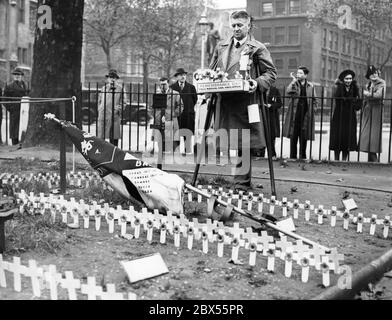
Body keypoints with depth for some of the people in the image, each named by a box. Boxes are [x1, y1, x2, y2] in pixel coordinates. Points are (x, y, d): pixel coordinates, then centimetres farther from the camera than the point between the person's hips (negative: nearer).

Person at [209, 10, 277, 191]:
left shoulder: (257, 48, 1)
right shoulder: (221, 46, 17)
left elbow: (271, 73, 0)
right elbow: (211, 70, 23)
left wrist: (258, 83, -18)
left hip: (245, 101, -5)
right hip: (224, 101, 5)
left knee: (243, 144, -4)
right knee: (228, 143, 7)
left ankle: (241, 184, 3)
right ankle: (243, 180, 19)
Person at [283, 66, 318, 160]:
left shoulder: (310, 86, 10)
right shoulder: (294, 84, 5)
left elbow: (314, 100, 14)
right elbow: (288, 92, -15)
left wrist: (313, 110, 3)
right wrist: (294, 81, -15)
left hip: (306, 114, 1)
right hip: (295, 113, -1)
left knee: (304, 137, 3)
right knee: (293, 136, 0)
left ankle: (302, 156, 12)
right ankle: (293, 156, 7)